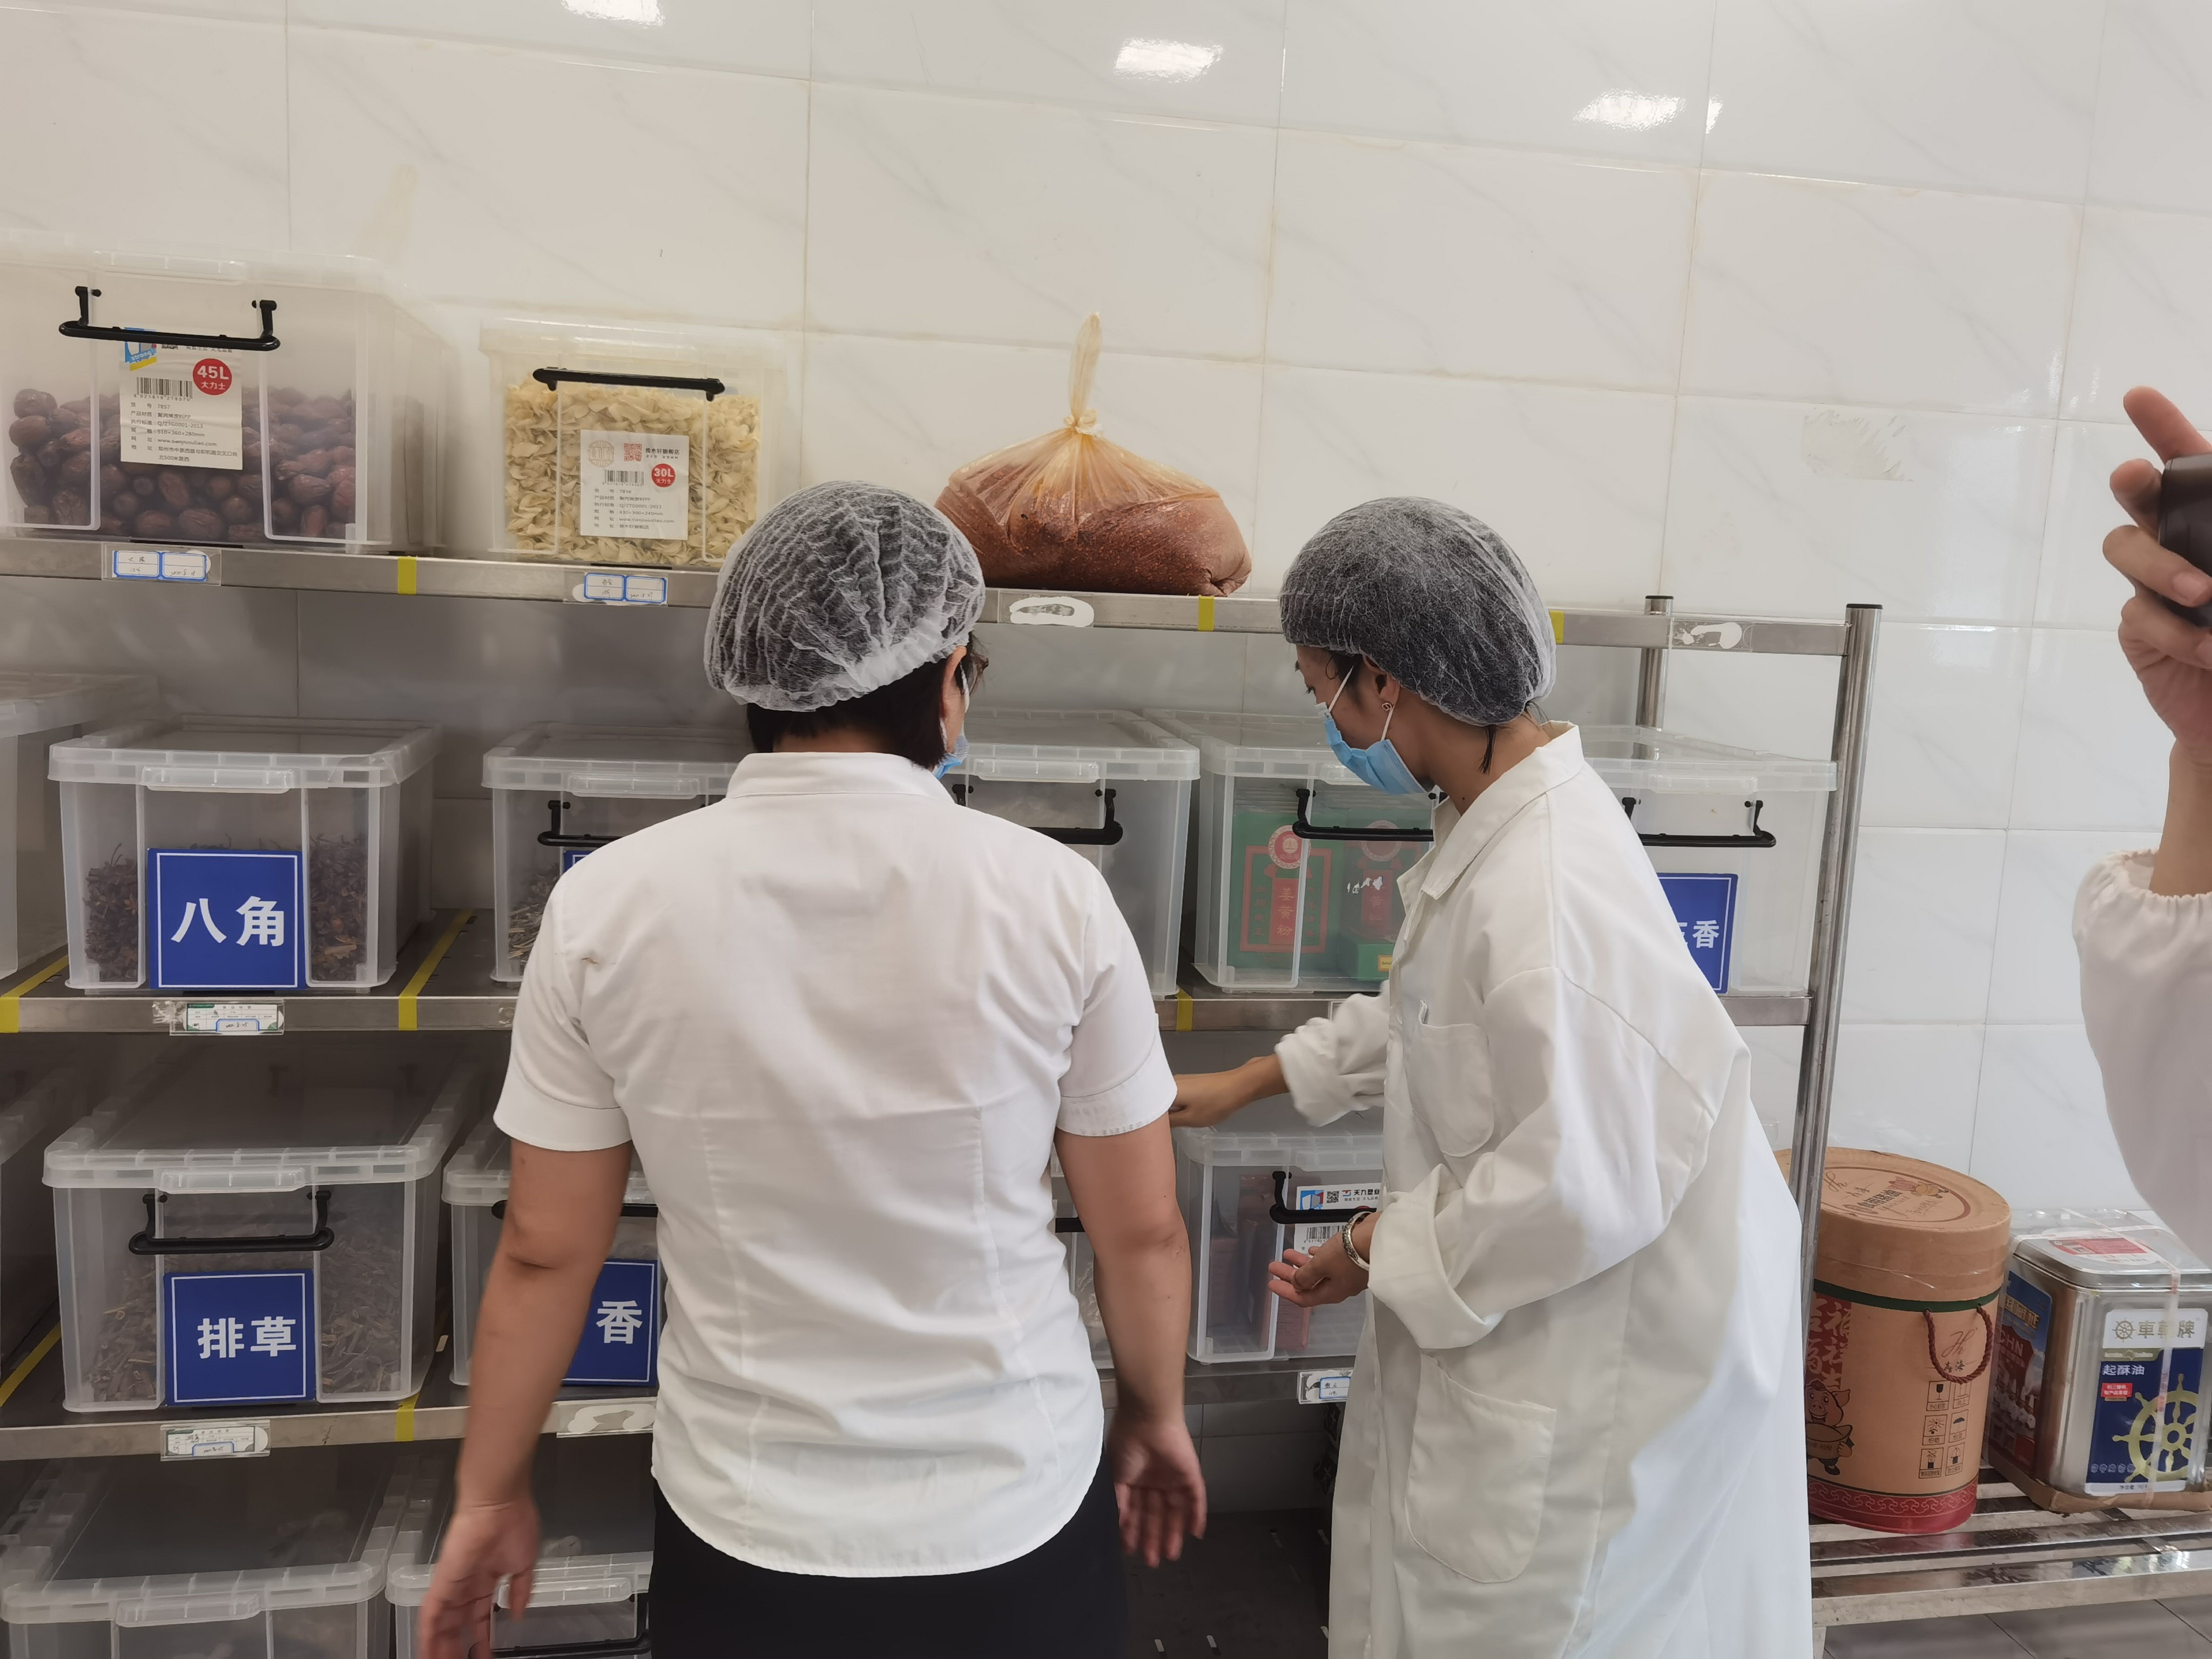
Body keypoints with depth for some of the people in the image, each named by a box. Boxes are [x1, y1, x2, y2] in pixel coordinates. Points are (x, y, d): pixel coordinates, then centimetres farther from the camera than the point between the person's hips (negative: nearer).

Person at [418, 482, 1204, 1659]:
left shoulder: (607, 904, -12)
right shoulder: (1052, 896, -15)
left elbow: (544, 1250, -4)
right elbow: (1142, 1231, -6)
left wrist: (490, 1493, 11)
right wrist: (1159, 1416, 12)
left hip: (744, 1534, 1)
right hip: (1018, 1516, 0)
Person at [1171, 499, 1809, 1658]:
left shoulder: (1548, 891, -31)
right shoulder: (1495, 826, 2)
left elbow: (1578, 1189, -29)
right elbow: (1427, 1013, 18)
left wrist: (1380, 1247, -15)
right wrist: (1244, 1085, 22)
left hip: (1603, 1362, -9)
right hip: (1518, 1333, 9)